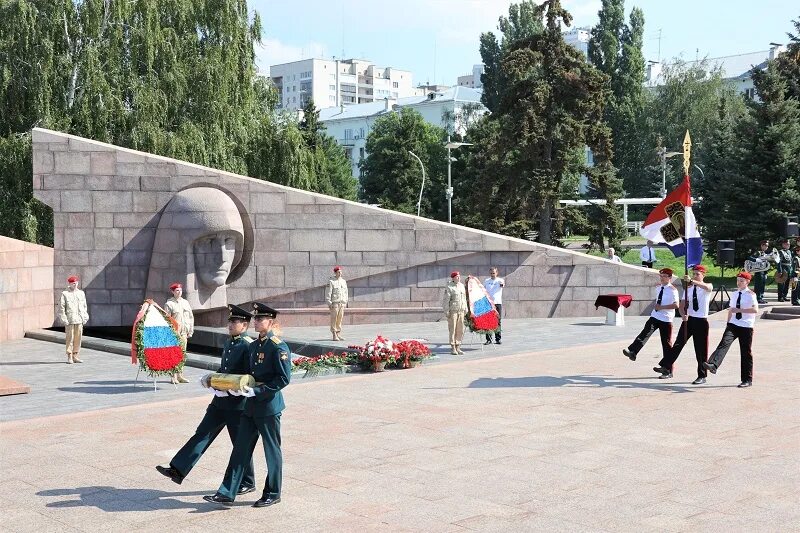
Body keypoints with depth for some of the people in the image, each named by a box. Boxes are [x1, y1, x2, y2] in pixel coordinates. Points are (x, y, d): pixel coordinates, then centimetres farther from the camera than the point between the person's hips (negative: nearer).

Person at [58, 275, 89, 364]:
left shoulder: (81, 293, 14)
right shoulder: (65, 294, 0)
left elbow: (84, 306, 19)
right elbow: (61, 308, -2)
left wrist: (85, 317, 12)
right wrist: (63, 319, -9)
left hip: (79, 320, 4)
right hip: (69, 320, -4)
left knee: (78, 338, 5)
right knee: (70, 338, -4)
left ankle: (75, 356, 13)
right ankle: (69, 357, 1)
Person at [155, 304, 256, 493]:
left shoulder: (249, 347, -15)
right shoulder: (229, 343, 12)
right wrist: (212, 378, 4)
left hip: (237, 403, -8)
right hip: (220, 400, 8)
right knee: (202, 434, 5)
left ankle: (247, 483, 19)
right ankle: (178, 470, 5)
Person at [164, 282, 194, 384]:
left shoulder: (185, 303, 14)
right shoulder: (169, 304, -2)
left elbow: (191, 317, 17)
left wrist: (190, 331, 12)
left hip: (184, 332, 5)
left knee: (183, 354, 7)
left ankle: (180, 375, 15)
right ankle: (174, 376, -3)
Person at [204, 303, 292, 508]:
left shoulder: (278, 347, -13)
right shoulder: (253, 345, 11)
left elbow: (284, 378, -17)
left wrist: (257, 391, -20)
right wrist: (238, 388, 4)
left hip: (269, 406, -8)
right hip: (251, 406, 8)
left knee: (272, 450, 5)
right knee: (240, 448, 7)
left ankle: (272, 494, 18)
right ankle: (227, 493, 10)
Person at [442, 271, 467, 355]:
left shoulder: (462, 286, 15)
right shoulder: (449, 287, -6)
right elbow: (445, 300, -8)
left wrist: (465, 309, 19)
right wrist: (446, 311, -11)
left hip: (461, 311, 6)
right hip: (453, 311, -6)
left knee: (460, 330, 7)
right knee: (452, 330, -3)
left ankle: (458, 347, 15)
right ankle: (453, 348, 3)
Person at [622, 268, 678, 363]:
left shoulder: (672, 290, -12)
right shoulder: (659, 288, 10)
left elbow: (676, 305, -22)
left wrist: (661, 307, -21)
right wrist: (656, 307, 12)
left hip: (666, 320, -5)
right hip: (654, 317, 6)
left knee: (666, 342, 4)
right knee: (645, 333, -13)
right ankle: (632, 351, -22)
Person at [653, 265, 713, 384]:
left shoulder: (708, 287, -3)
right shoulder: (688, 289, 9)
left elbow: (706, 287, -29)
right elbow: (682, 304, 7)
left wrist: (691, 281, -42)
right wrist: (684, 314, -14)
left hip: (701, 321, -4)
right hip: (689, 319, 4)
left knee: (701, 350, 2)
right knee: (678, 344, -3)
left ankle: (702, 376, 11)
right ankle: (666, 367, -5)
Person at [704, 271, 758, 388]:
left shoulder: (751, 295, -7)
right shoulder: (734, 294, 12)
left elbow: (755, 310, -22)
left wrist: (739, 310, -26)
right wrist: (728, 324, 18)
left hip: (746, 327, -4)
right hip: (733, 324, 4)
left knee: (746, 352, 3)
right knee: (724, 343, -19)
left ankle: (747, 379, 12)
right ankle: (713, 365, -37)